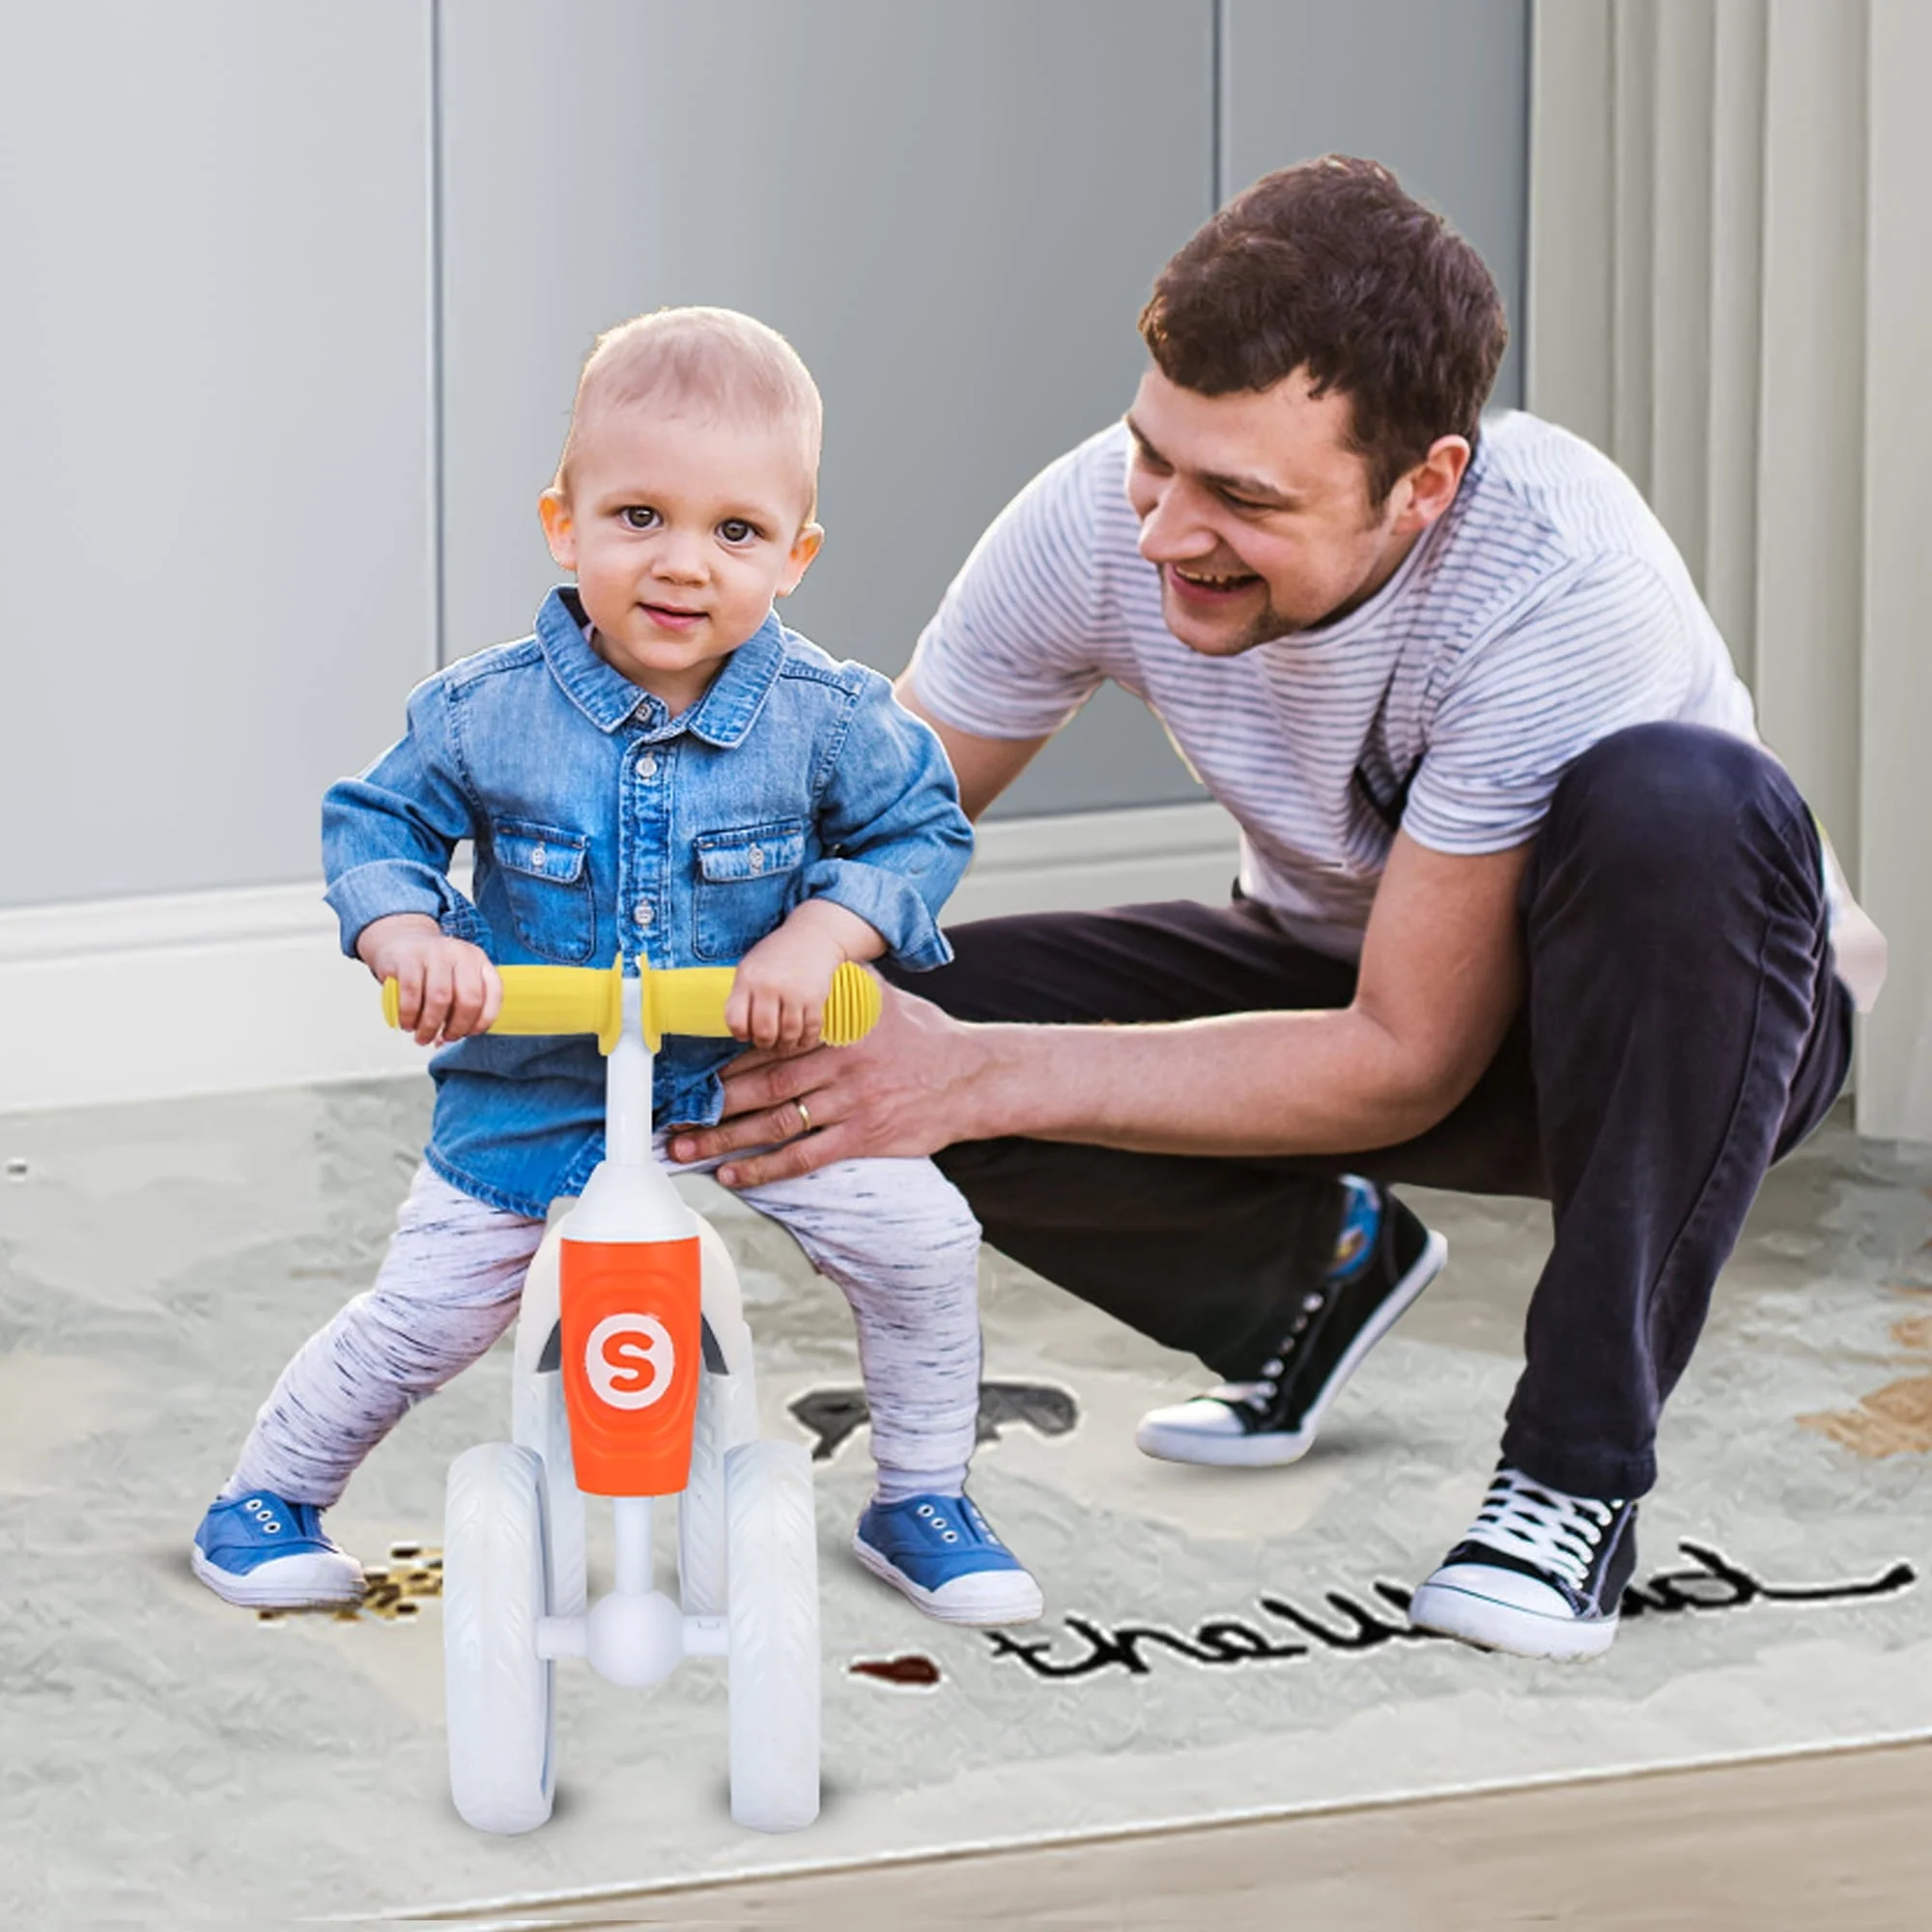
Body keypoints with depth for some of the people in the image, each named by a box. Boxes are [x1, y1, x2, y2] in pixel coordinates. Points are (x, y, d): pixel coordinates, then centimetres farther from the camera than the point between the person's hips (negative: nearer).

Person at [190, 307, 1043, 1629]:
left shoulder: (826, 716, -14)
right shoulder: (487, 713, -16)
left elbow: (922, 829, -4)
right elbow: (374, 823, -3)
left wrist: (822, 932, -20)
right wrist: (408, 938, -23)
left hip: (759, 1071, 1)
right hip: (534, 1090, -1)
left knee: (920, 1238, -9)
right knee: (428, 1308, -3)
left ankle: (921, 1501, 14)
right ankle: (273, 1490, 25)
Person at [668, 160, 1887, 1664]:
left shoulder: (1554, 576, -35)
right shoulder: (1102, 522, -21)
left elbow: (1408, 1060, -31)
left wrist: (987, 1079, -34)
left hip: (1681, 1014, -4)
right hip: (1345, 975, 4)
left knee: (1678, 804, -40)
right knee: (880, 1032, -20)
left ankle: (1581, 1464, -23)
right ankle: (1314, 1269, 10)